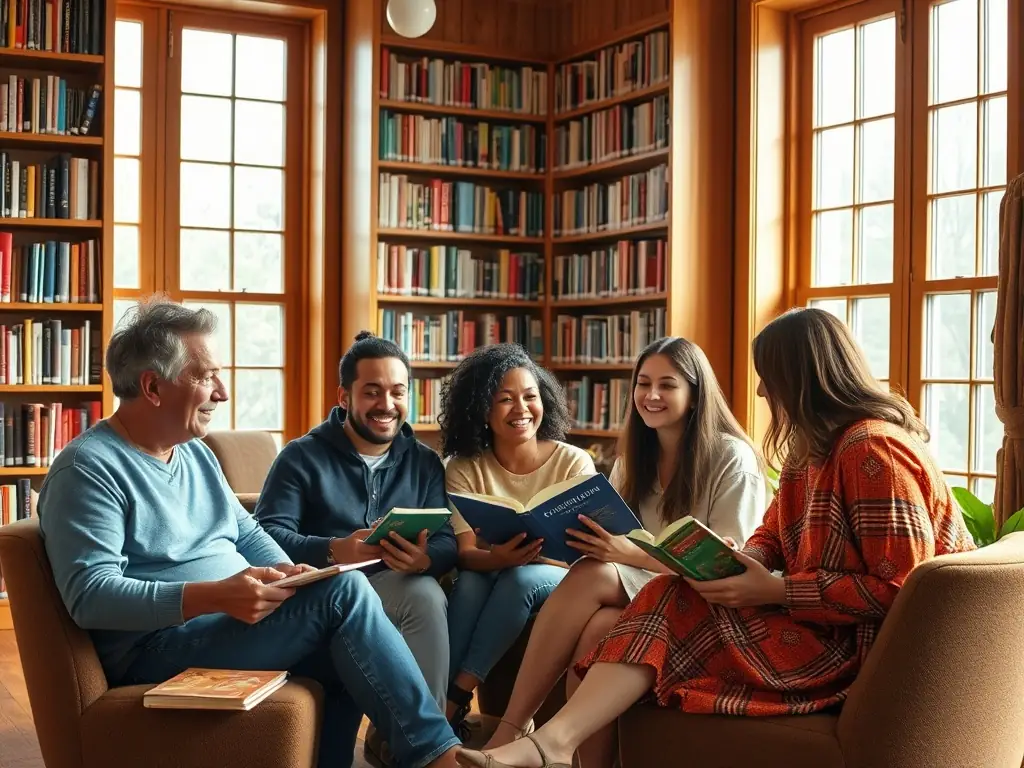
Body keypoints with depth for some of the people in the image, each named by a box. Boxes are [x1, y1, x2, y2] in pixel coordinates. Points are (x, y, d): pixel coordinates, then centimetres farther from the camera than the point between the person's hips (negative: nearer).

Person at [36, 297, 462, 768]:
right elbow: (89, 596, -21)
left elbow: (247, 532, 20)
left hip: (235, 623, 9)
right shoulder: (88, 469, -12)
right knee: (344, 591, -21)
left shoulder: (195, 452, 15)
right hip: (158, 647, -9)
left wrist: (285, 572, -3)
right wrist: (214, 596, -30)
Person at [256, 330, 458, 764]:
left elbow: (448, 541, 2)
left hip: (398, 593, 3)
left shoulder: (424, 463, 15)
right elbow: (267, 534, -7)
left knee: (426, 593, -34)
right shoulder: (302, 457, 5)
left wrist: (424, 558, -25)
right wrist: (334, 551, -27)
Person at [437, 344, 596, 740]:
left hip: (557, 580, -1)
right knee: (469, 581, -33)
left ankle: (455, 699, -31)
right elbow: (464, 554, -14)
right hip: (488, 580, 1)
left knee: (522, 578, -34)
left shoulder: (574, 462, -7)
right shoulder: (464, 467, -5)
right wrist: (500, 558, -39)